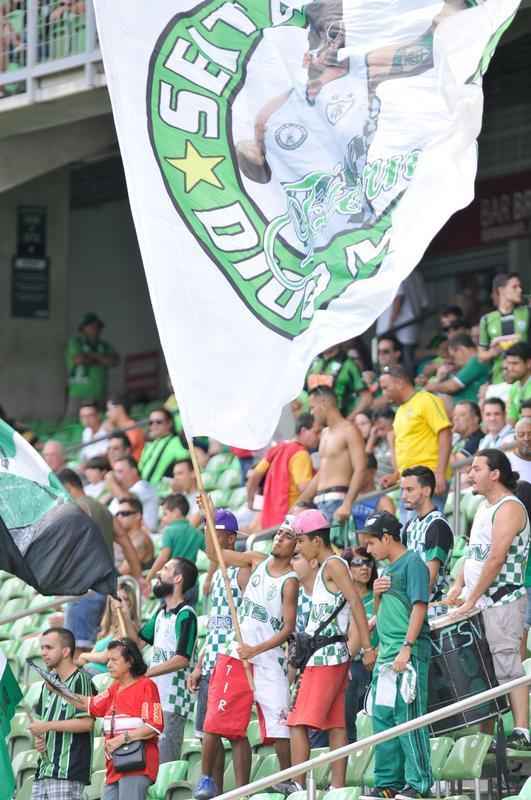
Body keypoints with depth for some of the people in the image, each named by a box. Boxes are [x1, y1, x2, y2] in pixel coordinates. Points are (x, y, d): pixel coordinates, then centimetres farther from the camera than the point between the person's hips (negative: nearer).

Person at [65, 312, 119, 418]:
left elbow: (115, 360, 2)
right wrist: (101, 360, 2)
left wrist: (93, 356, -6)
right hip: (80, 393, -4)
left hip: (99, 395, 4)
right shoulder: (75, 342, 4)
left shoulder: (104, 345, 16)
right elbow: (79, 359, -13)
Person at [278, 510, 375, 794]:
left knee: (298, 722, -13)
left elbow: (356, 602, -18)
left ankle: (297, 784, -18)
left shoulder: (333, 565, -9)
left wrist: (367, 648, -21)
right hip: (321, 657, 10)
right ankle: (338, 788, 4)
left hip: (327, 656, -10)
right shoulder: (324, 569, 20)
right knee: (335, 724, 6)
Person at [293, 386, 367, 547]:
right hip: (321, 502, 9)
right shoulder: (325, 434, 23)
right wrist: (299, 504, 26)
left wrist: (347, 504, -25)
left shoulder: (348, 431, -5)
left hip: (337, 499, -9)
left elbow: (360, 470, -15)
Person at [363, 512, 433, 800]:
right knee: (382, 718, 9)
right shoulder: (387, 570, 20)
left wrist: (407, 647, -21)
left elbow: (419, 606, -15)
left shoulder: (412, 563, -6)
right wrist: (376, 594, 6)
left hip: (408, 655, -9)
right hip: (385, 654, 9)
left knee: (408, 717, -10)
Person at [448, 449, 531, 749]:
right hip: (478, 603, 9)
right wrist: (459, 586, 9)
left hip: (502, 601, -9)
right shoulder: (485, 507, 18)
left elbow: (496, 559, -18)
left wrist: (471, 599, -18)